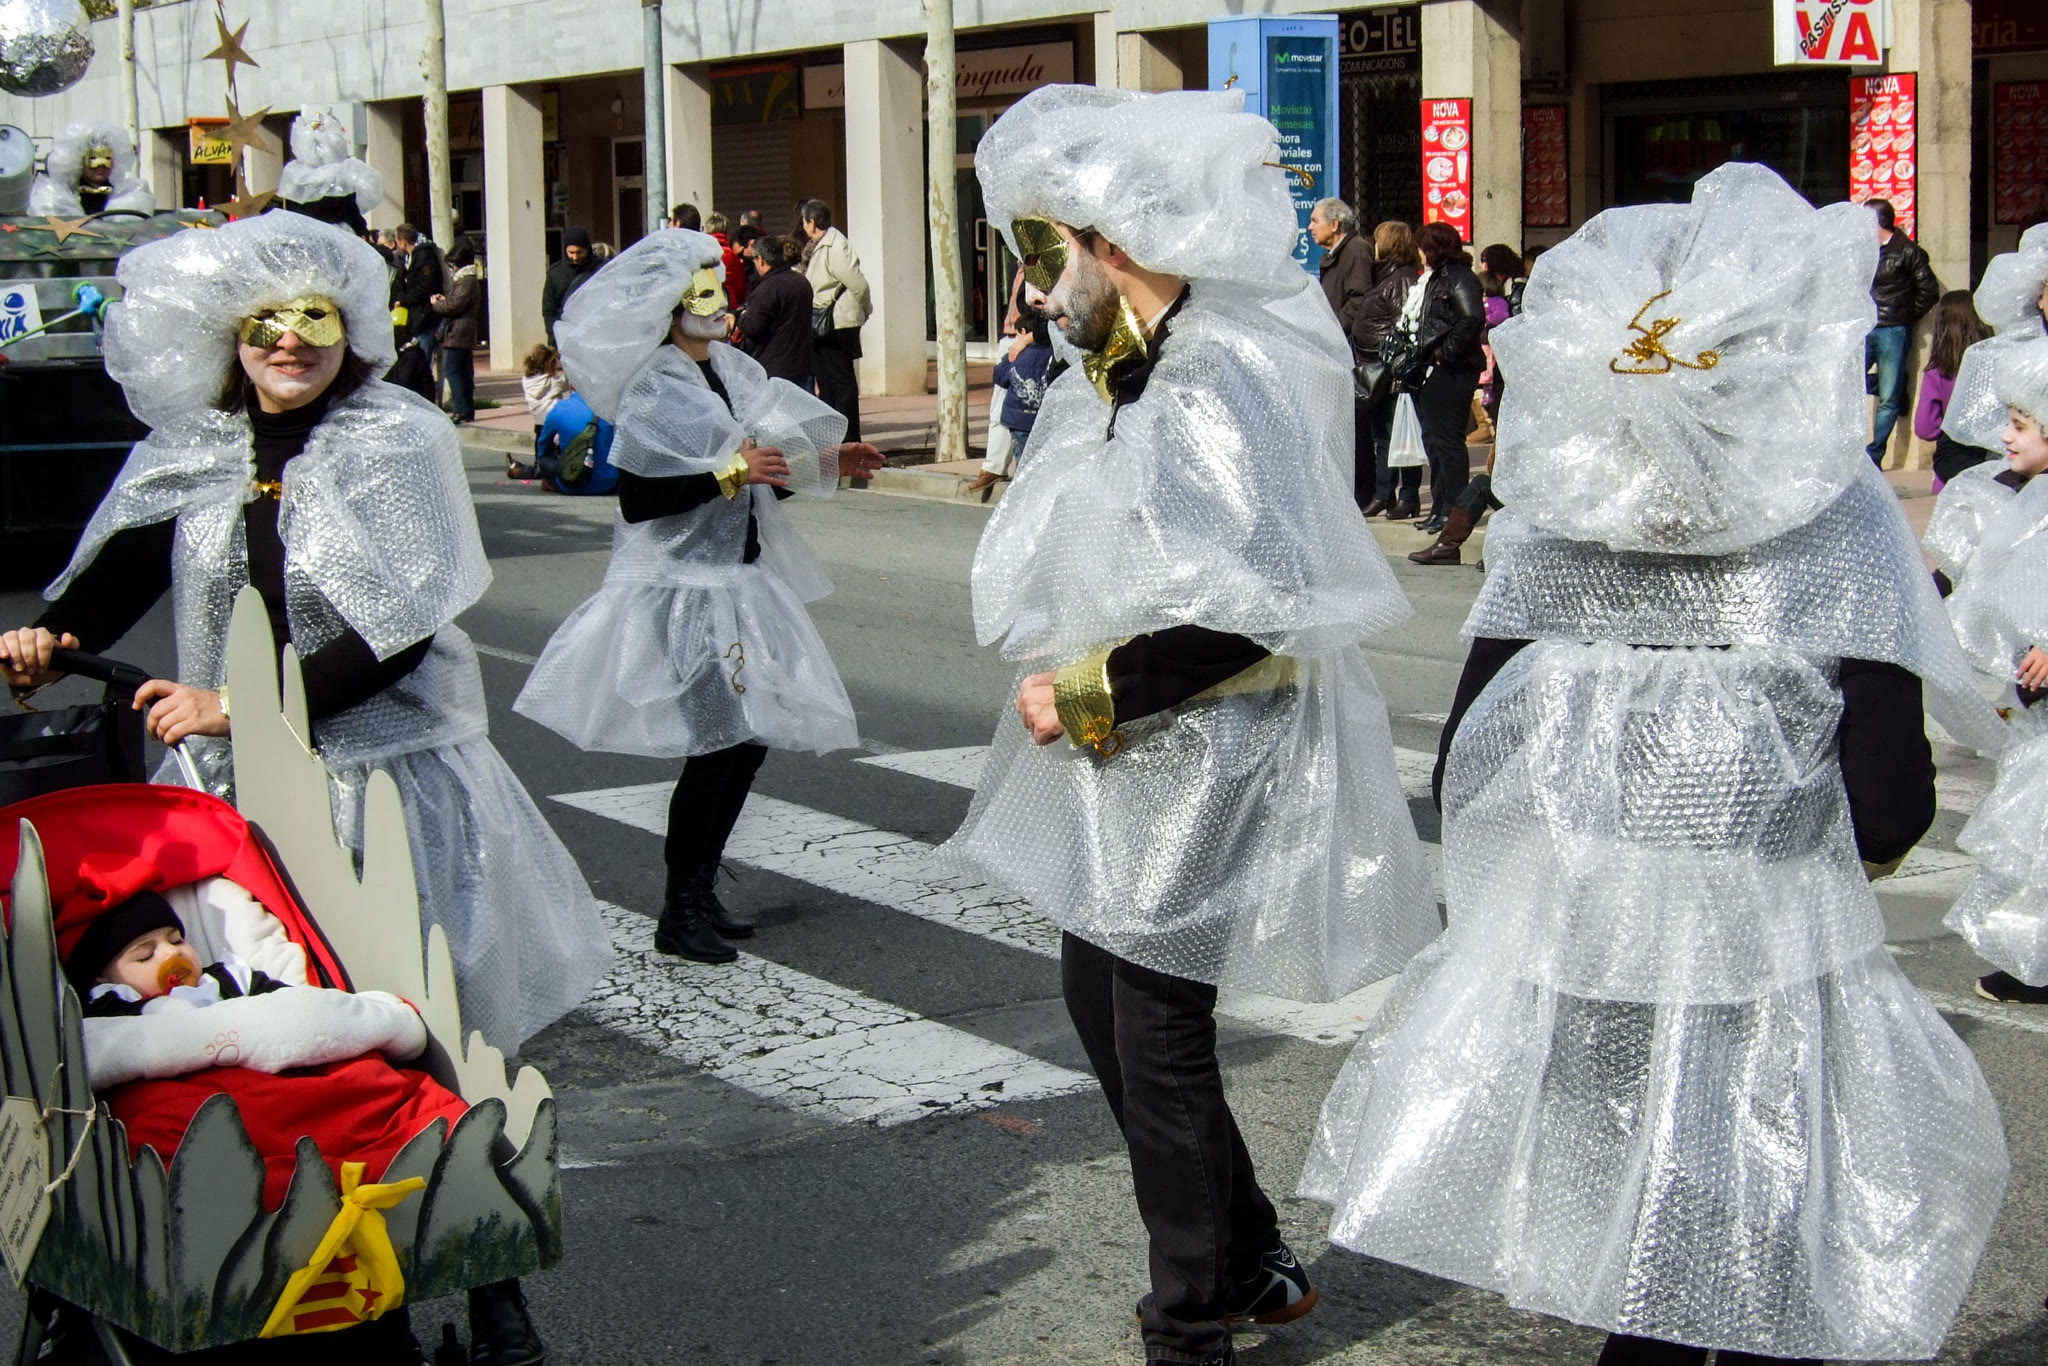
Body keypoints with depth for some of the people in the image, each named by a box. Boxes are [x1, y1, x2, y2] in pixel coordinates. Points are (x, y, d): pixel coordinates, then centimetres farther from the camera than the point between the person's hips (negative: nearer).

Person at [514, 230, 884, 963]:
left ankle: (700, 893, 20)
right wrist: (730, 473, -23)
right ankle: (678, 915, 2)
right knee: (715, 743, -10)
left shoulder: (732, 371, 12)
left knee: (751, 737, 7)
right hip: (681, 586, -8)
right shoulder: (654, 388, -11)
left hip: (740, 579, 8)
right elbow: (638, 499, -19)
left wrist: (822, 465, 8)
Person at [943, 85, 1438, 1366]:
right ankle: (1255, 1261, 33)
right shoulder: (1122, 375, 7)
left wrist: (1087, 694, -20)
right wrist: (1072, 689, 6)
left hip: (1209, 758, -10)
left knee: (1159, 1040, 1)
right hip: (1129, 752, 10)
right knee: (1100, 989, 18)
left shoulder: (1222, 382, -22)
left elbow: (1256, 611, -28)